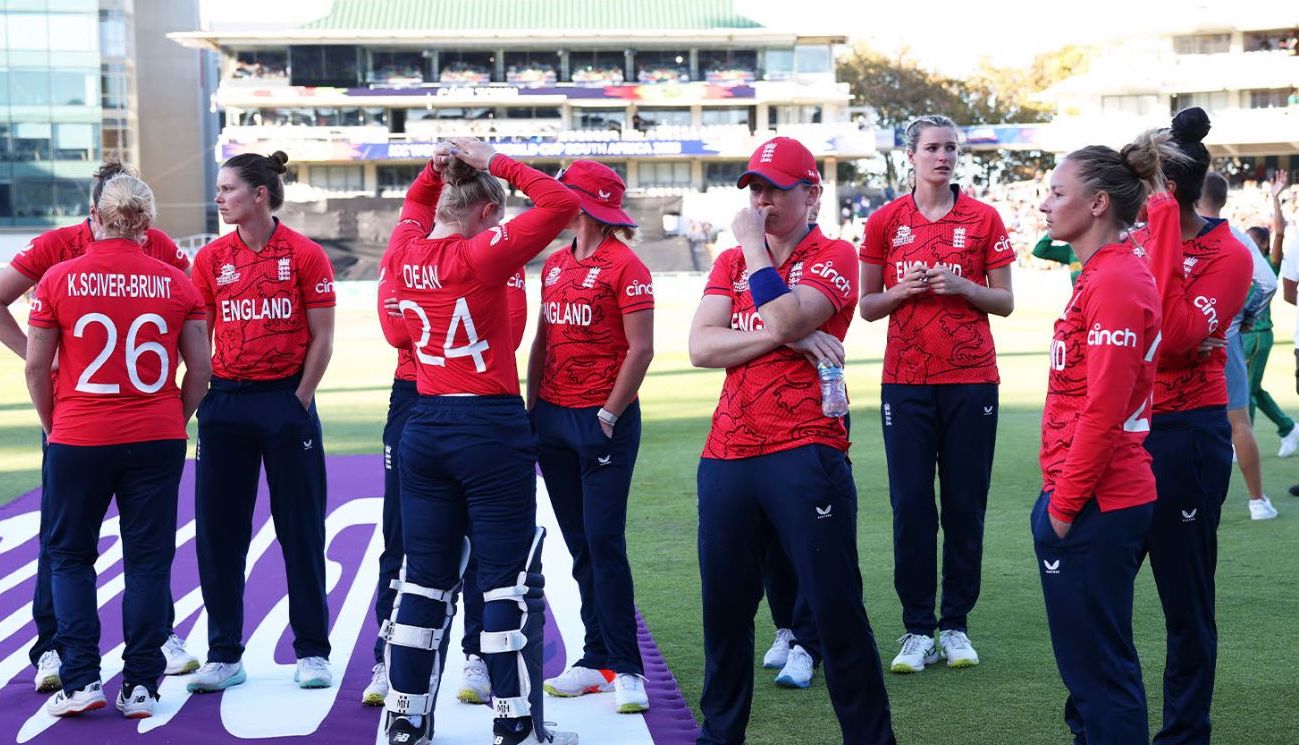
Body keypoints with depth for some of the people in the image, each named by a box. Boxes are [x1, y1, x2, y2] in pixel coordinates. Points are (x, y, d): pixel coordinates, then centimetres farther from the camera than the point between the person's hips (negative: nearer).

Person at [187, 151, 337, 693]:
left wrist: (299, 400, -8)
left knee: (301, 527, 2)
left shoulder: (305, 255, -3)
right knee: (219, 530, 4)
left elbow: (321, 339, -3)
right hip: (226, 402, 3)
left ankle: (312, 651, 13)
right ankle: (224, 655, 14)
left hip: (287, 399, -3)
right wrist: (202, 399, -1)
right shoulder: (210, 259, 6)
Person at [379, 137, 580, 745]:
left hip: (424, 427, 6)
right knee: (508, 580, 2)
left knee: (425, 577, 13)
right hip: (491, 428, -6)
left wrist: (435, 168, 8)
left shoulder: (403, 253, 3)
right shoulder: (483, 256, -14)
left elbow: (414, 205, 26)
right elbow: (561, 203, -11)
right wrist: (494, 163, -7)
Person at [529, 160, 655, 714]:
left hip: (603, 422, -7)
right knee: (579, 545, 9)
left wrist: (609, 414, -15)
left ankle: (625, 668, -1)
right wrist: (532, 407, 9)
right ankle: (598, 659, 16)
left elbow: (641, 349, -12)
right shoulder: (555, 264, 13)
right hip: (554, 418, 7)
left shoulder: (625, 267, -9)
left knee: (605, 543, -8)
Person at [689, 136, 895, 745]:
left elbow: (783, 317, -17)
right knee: (724, 610, 10)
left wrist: (752, 243, -4)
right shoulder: (731, 261, 16)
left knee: (837, 612, -3)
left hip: (806, 454, -5)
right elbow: (701, 345, 0)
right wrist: (786, 339, -12)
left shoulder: (834, 257, 1)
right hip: (728, 456, 5)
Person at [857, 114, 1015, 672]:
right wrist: (902, 291, -10)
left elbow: (1005, 302, 5)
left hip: (971, 379, 0)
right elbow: (867, 306, 9)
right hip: (906, 380, 0)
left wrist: (961, 286, -12)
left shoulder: (982, 219, 4)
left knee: (965, 505, 3)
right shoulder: (886, 221, 5)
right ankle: (917, 630, 6)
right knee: (910, 505, -1)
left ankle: (956, 625, 13)